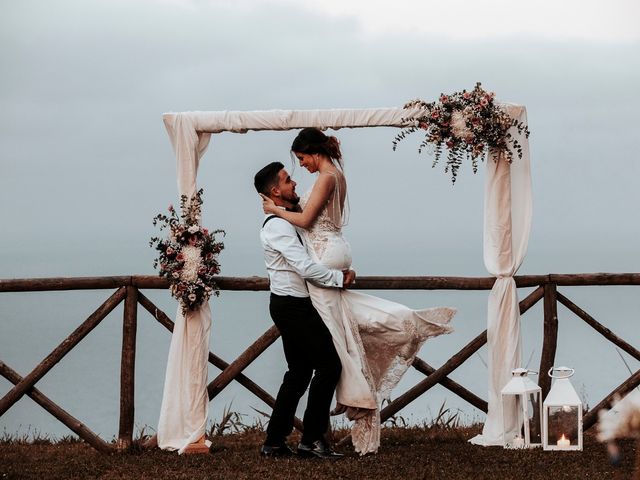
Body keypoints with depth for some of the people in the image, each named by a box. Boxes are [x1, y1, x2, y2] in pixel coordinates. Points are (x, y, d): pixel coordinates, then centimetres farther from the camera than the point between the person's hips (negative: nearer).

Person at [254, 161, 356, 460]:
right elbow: (306, 268, -25)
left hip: (290, 307, 10)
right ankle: (312, 439, -3)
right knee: (329, 365, -6)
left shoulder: (285, 221, 13)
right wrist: (340, 278, -15)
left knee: (299, 372, 13)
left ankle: (274, 443, 14)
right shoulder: (278, 226, -19)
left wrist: (339, 272, 9)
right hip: (294, 307, -10)